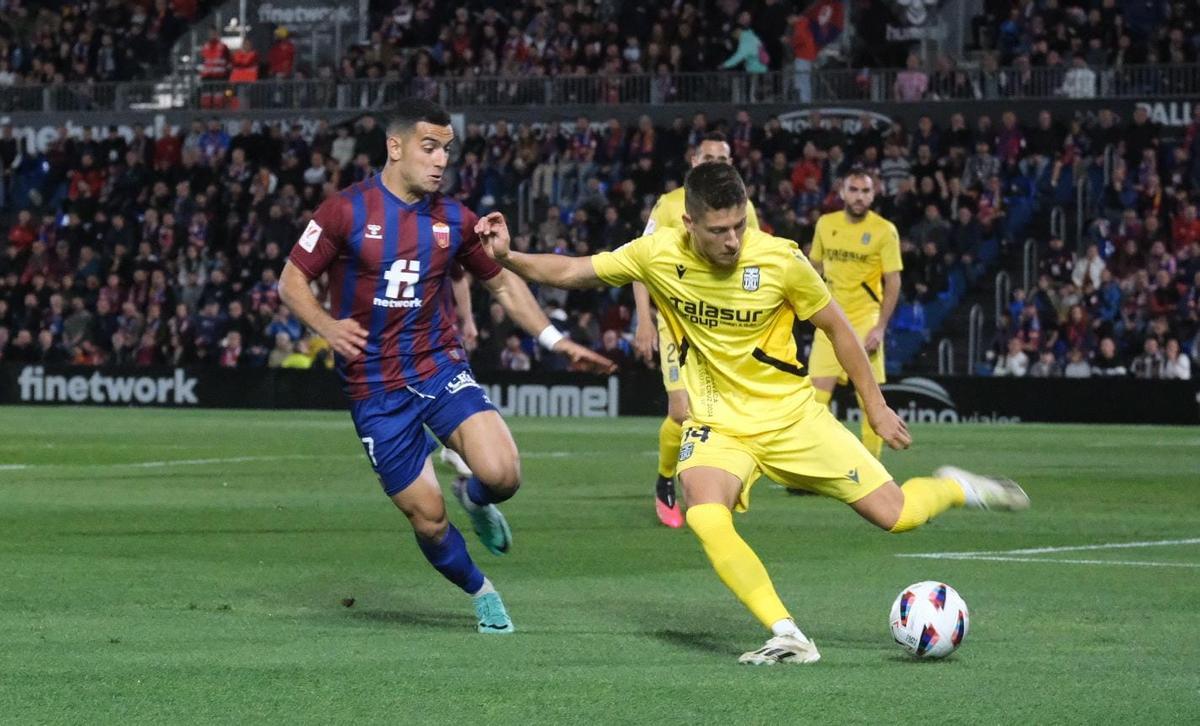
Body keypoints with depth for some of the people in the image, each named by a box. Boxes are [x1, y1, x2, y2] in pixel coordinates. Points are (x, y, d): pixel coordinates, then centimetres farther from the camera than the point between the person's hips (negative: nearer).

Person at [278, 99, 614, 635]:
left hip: (441, 369, 2)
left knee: (502, 474, -22)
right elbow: (291, 279, -2)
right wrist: (327, 326, -21)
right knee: (426, 516, -4)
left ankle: (475, 500, 16)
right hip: (374, 388, -2)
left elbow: (502, 283, 16)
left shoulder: (453, 219, 3)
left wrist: (555, 341, 8)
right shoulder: (346, 211, -8)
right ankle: (480, 592, 25)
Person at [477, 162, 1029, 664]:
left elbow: (835, 326, -1)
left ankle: (955, 489, 34)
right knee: (706, 519, -32)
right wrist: (507, 257, -19)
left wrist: (876, 406, 3)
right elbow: (570, 272, -2)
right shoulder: (658, 254, -13)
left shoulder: (780, 259, -16)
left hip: (792, 416, -1)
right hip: (717, 425, 1)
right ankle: (788, 638, -26)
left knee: (894, 515, -2)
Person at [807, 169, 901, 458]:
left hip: (865, 321, -3)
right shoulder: (825, 224, 6)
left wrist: (880, 328, -15)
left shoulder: (884, 230, -6)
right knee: (817, 394, -3)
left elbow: (893, 283, -7)